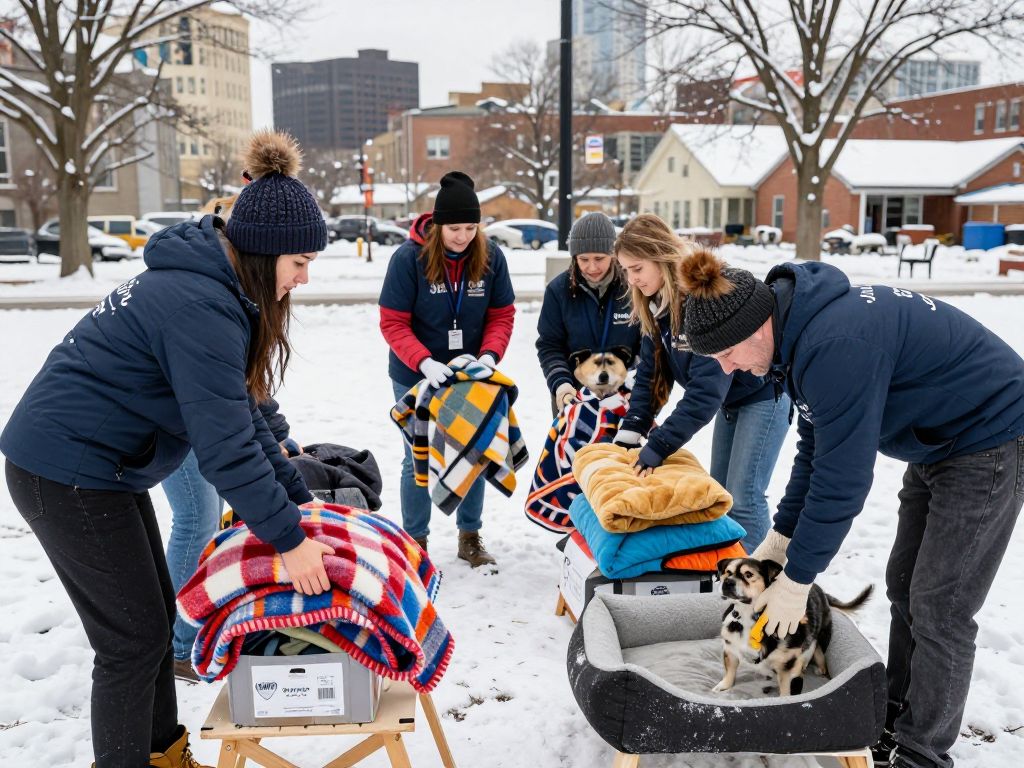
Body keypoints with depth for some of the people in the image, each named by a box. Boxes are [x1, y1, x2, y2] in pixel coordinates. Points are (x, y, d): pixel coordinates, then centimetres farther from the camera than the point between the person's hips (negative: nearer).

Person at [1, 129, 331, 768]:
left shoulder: (211, 286, 5)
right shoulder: (203, 307, -27)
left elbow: (240, 410, 7)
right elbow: (225, 443, -28)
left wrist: (298, 499, 5)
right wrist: (288, 538, -21)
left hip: (99, 464, 10)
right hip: (67, 472, -10)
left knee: (154, 614, 17)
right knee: (134, 636, 1)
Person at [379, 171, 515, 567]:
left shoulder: (491, 256, -8)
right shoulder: (409, 257, -16)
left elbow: (502, 315, -2)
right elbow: (393, 323, -14)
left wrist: (489, 355, -20)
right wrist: (424, 362, -28)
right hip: (417, 377, -3)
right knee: (419, 459, 8)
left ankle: (470, 537, 30)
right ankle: (415, 542, 24)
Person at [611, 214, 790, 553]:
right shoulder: (656, 303, -7)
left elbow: (706, 387, -35)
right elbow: (651, 372, -3)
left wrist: (659, 445, -33)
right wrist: (628, 434, -12)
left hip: (764, 396, -8)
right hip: (729, 399, 8)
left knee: (743, 498, -9)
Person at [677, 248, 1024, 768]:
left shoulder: (836, 345, -34)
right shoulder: (802, 327, -5)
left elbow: (842, 477, -29)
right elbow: (816, 448, 4)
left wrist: (796, 578, -18)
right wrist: (780, 538, 4)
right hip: (940, 440, 9)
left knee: (938, 608, -3)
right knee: (904, 586, 14)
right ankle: (897, 717, 29)